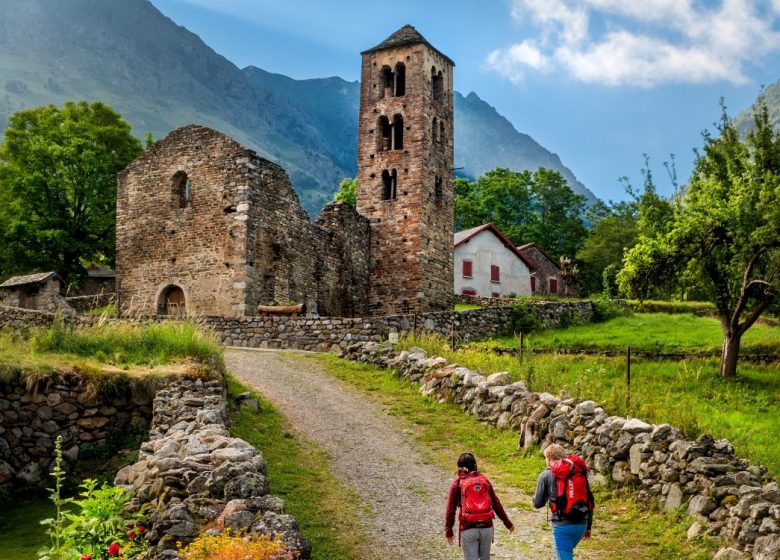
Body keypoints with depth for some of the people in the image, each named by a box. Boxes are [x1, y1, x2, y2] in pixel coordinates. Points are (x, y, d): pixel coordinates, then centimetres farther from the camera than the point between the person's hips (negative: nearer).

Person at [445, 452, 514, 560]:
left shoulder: (457, 484, 1)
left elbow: (450, 509, -5)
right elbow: (496, 504, 12)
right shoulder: (484, 480, 9)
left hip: (468, 529, -3)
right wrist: (507, 523, 20)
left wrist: (448, 531, 0)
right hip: (486, 527, 3)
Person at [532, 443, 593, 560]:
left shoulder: (546, 475, -2)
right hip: (581, 524, 6)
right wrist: (588, 527, 19)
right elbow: (590, 501, 11)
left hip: (562, 525, -6)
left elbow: (538, 503, 0)